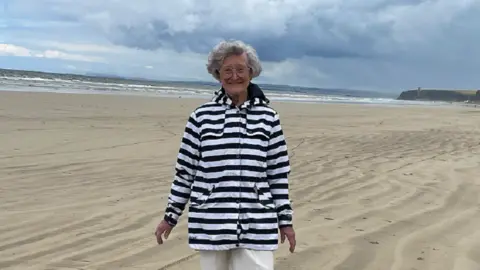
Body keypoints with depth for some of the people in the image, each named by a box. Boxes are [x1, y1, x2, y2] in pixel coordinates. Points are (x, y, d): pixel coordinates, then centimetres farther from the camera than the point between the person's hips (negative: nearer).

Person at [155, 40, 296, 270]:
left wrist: (285, 220, 6)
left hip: (257, 226, 0)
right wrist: (171, 216, 8)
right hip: (211, 223, 0)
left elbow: (278, 173, 6)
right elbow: (185, 170, 6)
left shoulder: (268, 117, 3)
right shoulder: (202, 116, 2)